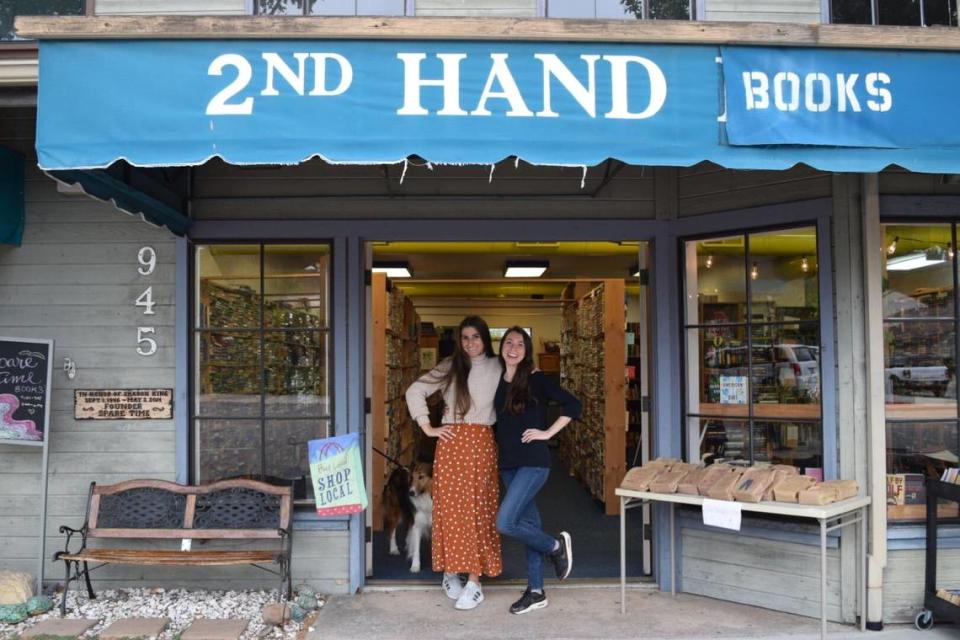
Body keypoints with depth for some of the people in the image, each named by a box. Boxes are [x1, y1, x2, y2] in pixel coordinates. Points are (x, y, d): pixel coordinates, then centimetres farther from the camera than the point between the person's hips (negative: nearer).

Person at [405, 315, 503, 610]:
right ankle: (450, 572, 20)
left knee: (478, 510, 0)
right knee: (450, 508, 4)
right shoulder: (450, 367, 5)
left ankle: (474, 582, 5)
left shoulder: (497, 368, 5)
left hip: (482, 443, 0)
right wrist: (427, 428, 0)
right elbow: (415, 391, 5)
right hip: (451, 442, 1)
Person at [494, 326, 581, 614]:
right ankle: (536, 592, 21)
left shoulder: (536, 379, -8)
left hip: (533, 461, -6)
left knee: (505, 522, -16)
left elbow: (573, 405, -11)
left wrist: (547, 433, -12)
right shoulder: (497, 381, 9)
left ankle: (556, 545, 9)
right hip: (508, 463, 6)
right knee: (528, 523, 12)